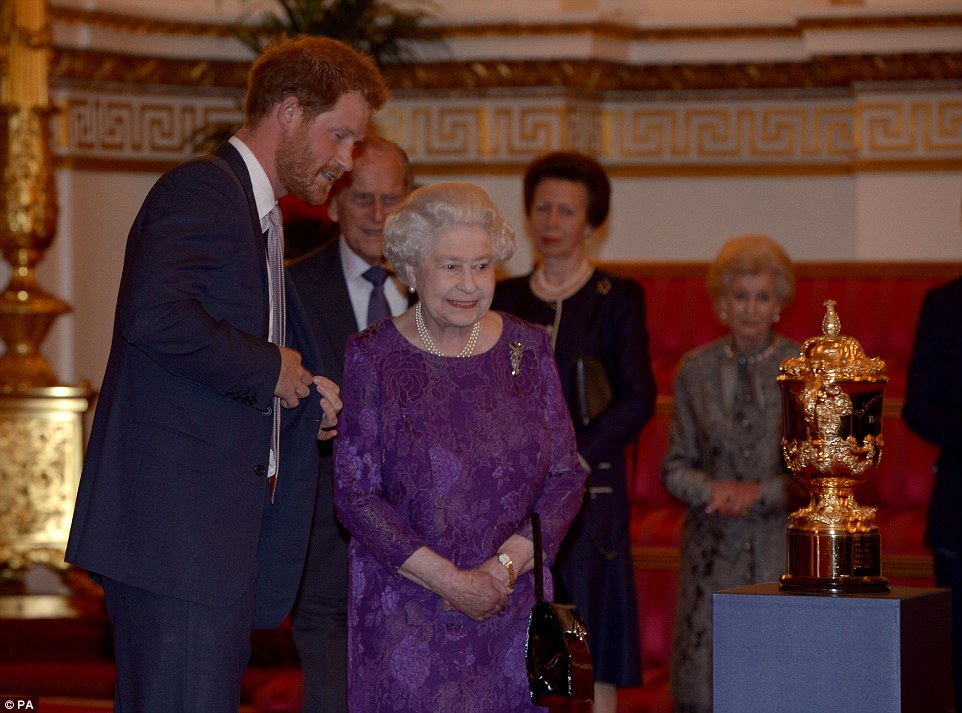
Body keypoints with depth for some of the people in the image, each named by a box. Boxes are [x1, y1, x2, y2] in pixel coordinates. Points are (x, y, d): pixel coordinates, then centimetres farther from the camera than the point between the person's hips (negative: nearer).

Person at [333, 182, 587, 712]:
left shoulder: (528, 349, 6)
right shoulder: (373, 358, -3)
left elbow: (565, 478, 5)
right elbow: (355, 496, -7)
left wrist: (505, 566, -10)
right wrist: (449, 581, -14)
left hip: (514, 607, 2)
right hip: (405, 618, -2)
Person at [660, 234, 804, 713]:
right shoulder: (696, 369, 8)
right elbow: (675, 467, 10)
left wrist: (761, 493, -13)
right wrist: (712, 490, -10)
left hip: (781, 548, -2)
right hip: (713, 548, 2)